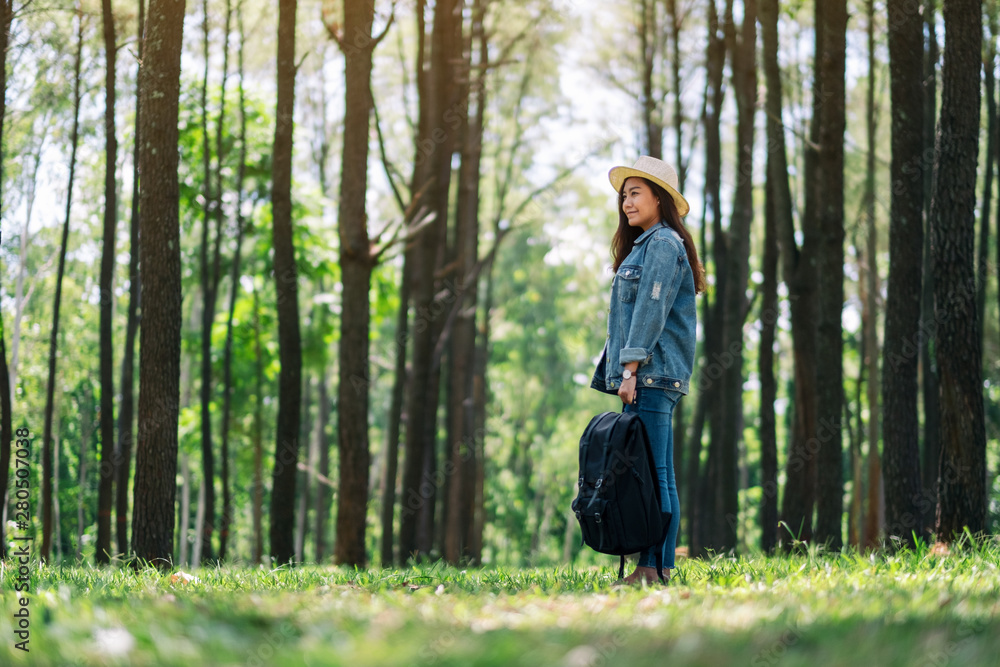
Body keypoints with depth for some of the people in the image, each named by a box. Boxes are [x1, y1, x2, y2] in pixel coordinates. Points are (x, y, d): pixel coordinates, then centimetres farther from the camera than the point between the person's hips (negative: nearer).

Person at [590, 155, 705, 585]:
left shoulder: (663, 243, -6)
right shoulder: (641, 246, 24)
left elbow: (650, 311, -14)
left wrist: (630, 368, -18)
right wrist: (623, 372, 18)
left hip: (653, 373, -10)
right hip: (642, 377, 10)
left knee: (655, 473, -11)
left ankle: (657, 569, -13)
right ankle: (648, 567, 5)